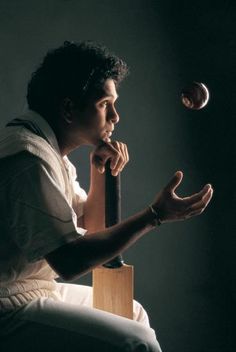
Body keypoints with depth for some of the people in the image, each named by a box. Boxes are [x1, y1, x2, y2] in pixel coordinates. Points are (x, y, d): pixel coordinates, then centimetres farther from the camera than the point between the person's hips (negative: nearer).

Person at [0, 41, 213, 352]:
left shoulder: (47, 149, 11)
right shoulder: (29, 156, -21)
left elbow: (90, 228, 16)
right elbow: (69, 261, -25)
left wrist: (100, 174, 0)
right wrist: (155, 215, -21)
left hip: (33, 290, 10)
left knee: (134, 314, 18)